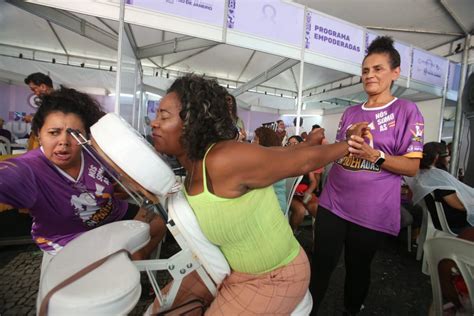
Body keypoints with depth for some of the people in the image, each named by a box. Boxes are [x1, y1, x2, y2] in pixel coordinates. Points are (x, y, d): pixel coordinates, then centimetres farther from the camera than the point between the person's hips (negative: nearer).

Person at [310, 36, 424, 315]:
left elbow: (412, 167, -9)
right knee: (321, 266, 9)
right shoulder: (350, 113, 10)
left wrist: (374, 155, -22)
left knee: (358, 269, 19)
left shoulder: (406, 111, -4)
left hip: (372, 211, -3)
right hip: (332, 203, 4)